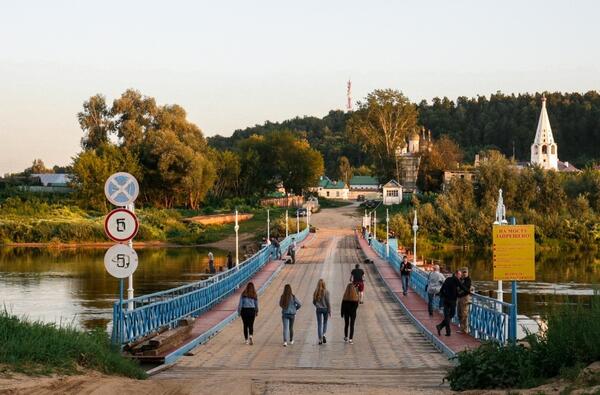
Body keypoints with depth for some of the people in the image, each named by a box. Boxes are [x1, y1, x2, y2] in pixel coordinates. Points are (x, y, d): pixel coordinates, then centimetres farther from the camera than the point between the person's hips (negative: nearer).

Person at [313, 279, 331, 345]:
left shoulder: (316, 292, -3)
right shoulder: (326, 292, -12)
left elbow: (314, 302, 4)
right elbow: (328, 302, -11)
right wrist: (329, 311, -3)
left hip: (318, 309, 2)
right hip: (325, 309, -2)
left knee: (319, 324, 7)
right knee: (325, 322, 18)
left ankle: (320, 339, 3)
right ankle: (323, 334, -4)